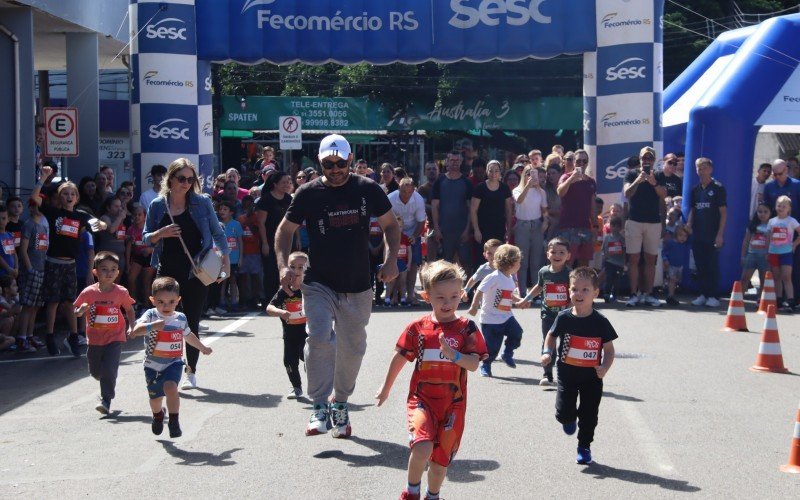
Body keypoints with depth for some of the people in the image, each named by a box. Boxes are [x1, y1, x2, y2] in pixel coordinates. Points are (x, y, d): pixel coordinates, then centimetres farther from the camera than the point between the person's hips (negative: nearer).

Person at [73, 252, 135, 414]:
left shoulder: (121, 292, -8)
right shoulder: (88, 292, -8)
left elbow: (129, 309, 8)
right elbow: (76, 313, 0)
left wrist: (131, 327, -4)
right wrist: (81, 310, -23)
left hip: (115, 338, -2)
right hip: (95, 339, 2)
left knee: (109, 369, -14)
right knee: (95, 372, 14)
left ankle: (106, 400, -1)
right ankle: (107, 387, 48)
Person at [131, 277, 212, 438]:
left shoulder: (181, 318, -3)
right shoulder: (151, 315, -15)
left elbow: (188, 335, 20)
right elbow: (135, 331, -34)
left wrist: (202, 348, 33)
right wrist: (151, 326, -52)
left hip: (173, 364, 0)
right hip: (153, 365, 0)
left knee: (170, 387, -28)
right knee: (155, 397, 17)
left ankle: (174, 421, -17)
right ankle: (158, 415, 51)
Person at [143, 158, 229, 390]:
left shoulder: (202, 202, 0)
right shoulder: (158, 205, 3)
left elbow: (217, 232, 7)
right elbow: (146, 238, 7)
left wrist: (225, 257, -1)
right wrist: (161, 234, -13)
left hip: (195, 272, -1)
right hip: (167, 271, 1)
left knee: (192, 322, 4)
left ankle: (191, 371, 17)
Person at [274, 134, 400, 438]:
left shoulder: (368, 189, -1)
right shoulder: (308, 193, -3)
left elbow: (390, 224, 10)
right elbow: (285, 230, 6)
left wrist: (391, 259, -5)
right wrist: (283, 265, -9)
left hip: (358, 287, 2)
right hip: (318, 284, -2)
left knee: (352, 348, 10)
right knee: (319, 338, -21)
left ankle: (340, 405, 29)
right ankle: (320, 407, -13)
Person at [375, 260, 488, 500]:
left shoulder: (466, 329, -3)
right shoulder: (417, 328, -2)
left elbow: (473, 364, -12)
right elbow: (399, 358, 11)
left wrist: (453, 354, -31)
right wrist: (386, 388, 21)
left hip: (452, 403, 1)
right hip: (421, 399, -1)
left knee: (441, 457, 10)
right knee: (422, 447, -23)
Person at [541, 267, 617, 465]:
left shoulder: (600, 322, -11)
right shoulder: (564, 318, -8)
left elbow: (609, 350, -3)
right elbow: (552, 335, 11)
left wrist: (604, 368, -20)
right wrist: (547, 353, -7)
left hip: (592, 376, 0)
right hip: (567, 373, 0)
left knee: (589, 415, 7)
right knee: (564, 413, -3)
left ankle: (584, 447, 28)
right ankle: (570, 419, 34)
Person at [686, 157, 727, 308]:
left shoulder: (717, 188, -4)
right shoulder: (695, 189, 12)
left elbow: (723, 212, -6)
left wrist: (720, 234, -12)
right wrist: (689, 224, 0)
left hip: (712, 236, -5)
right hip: (697, 235, 5)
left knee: (713, 266, -2)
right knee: (700, 266, 7)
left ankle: (714, 297, 2)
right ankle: (703, 294, 14)